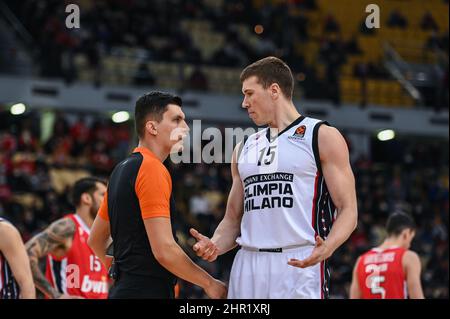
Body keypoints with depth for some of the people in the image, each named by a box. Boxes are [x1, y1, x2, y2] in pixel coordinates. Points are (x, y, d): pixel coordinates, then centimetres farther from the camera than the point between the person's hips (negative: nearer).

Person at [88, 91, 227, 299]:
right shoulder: (153, 169, -13)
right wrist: (209, 283, -10)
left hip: (123, 289, 10)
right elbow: (164, 249, -20)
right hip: (146, 291, -10)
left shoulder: (122, 169, 16)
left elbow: (95, 239, 24)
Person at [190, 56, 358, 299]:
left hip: (300, 265, -6)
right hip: (248, 267, 6)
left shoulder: (323, 137, 2)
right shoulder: (245, 148, 19)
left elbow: (347, 210, -4)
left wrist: (327, 247, -24)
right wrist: (215, 246, -1)